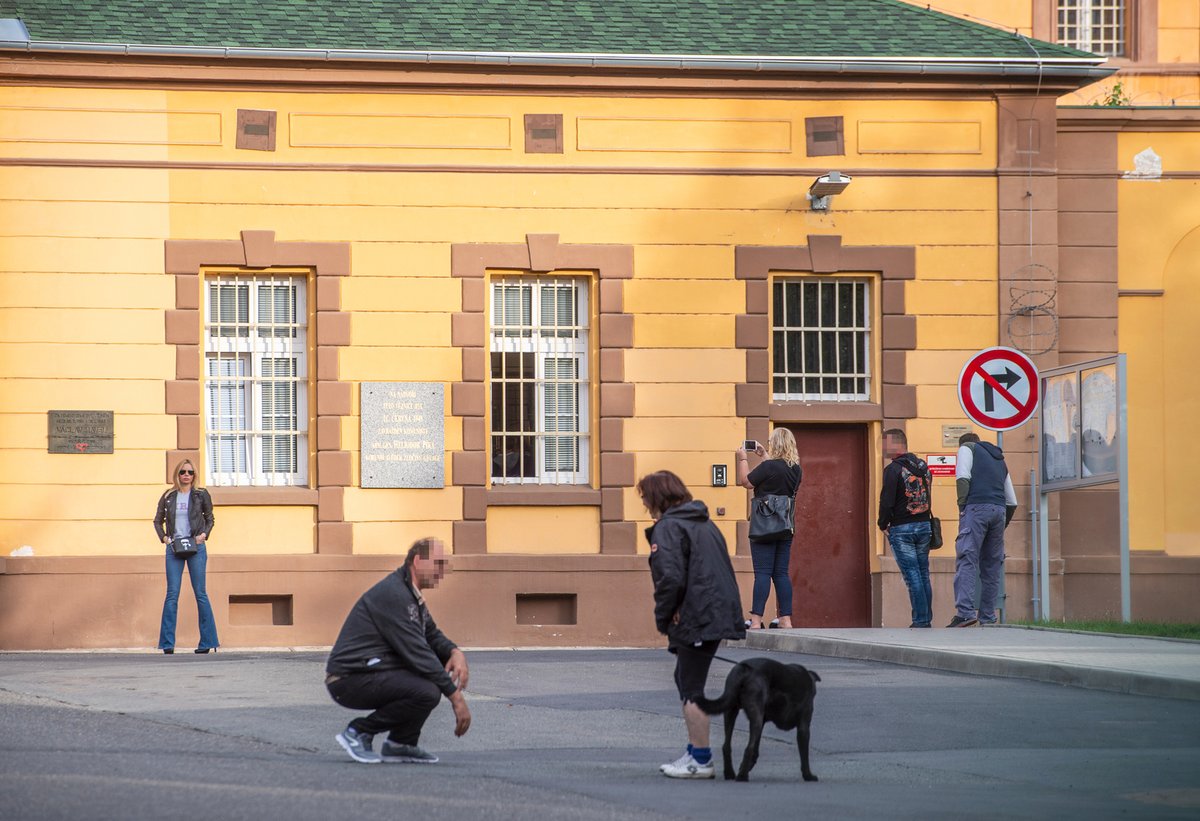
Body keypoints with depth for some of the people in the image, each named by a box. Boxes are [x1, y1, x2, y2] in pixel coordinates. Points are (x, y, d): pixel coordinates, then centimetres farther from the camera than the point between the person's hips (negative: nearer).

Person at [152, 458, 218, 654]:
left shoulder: (201, 495, 4)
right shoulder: (168, 497, 7)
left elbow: (209, 518, 12)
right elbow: (158, 520, 15)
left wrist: (204, 534, -5)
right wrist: (163, 537, -1)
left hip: (196, 548, -1)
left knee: (200, 594, 0)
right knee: (172, 594, -3)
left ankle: (207, 642, 3)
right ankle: (167, 643, -3)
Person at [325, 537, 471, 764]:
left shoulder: (411, 595, 14)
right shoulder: (392, 594, -19)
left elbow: (433, 636, 19)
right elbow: (416, 652, -22)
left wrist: (455, 653, -6)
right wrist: (456, 697, -19)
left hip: (371, 671, 11)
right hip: (350, 680, -11)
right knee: (427, 692, -27)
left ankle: (401, 745, 8)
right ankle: (358, 732, -9)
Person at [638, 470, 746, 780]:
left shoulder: (668, 527, -10)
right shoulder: (705, 524, 19)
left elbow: (670, 578, -21)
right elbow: (724, 570, 22)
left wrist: (663, 618, -7)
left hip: (695, 620, -9)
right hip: (719, 614, 9)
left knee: (691, 690, -2)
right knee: (686, 682, 20)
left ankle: (701, 760, 1)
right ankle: (696, 752, 23)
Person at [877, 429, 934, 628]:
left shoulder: (893, 469, -13)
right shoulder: (923, 467, 11)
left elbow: (887, 501, -17)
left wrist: (883, 524, -2)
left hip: (901, 529, -7)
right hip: (924, 525, 7)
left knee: (912, 575, -5)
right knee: (923, 575, 11)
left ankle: (920, 620, -7)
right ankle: (927, 619, 12)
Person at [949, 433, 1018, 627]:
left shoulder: (967, 448, 14)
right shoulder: (999, 460, 31)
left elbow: (963, 477, -6)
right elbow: (1012, 502, 26)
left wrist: (962, 506, -3)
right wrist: (1002, 526, 30)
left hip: (976, 508, -6)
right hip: (999, 511, 6)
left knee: (966, 561, -14)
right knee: (991, 566, 9)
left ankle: (965, 612, -28)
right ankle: (987, 618, 6)